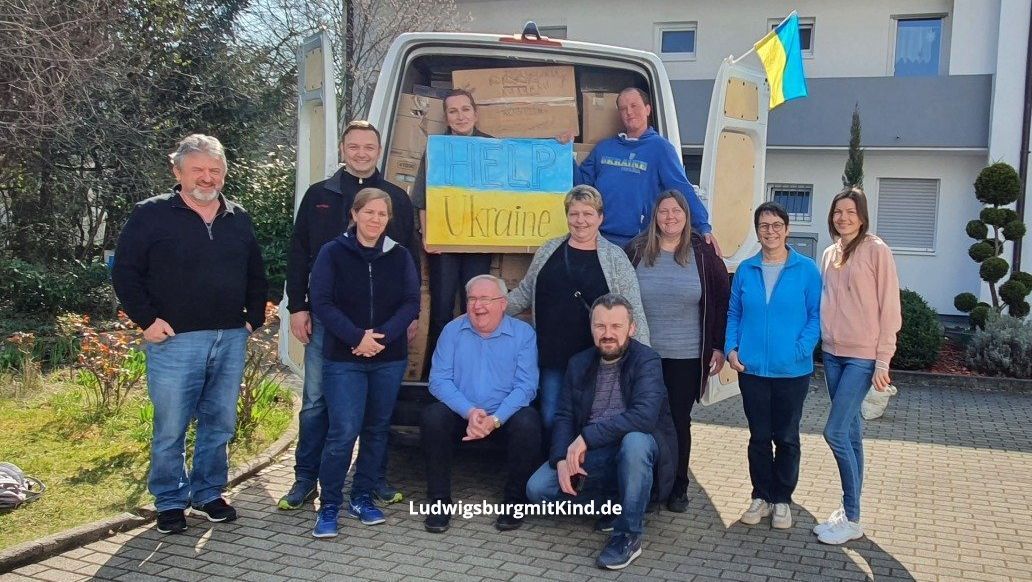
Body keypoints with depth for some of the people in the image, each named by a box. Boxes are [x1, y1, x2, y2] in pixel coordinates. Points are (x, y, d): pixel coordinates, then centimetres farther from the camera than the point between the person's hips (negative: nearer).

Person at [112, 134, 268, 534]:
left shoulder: (238, 220, 13)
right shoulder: (152, 215, -1)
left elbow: (256, 276, 21)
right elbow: (125, 272, -2)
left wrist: (254, 318, 11)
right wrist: (147, 319, -9)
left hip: (231, 340, 5)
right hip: (175, 341, -4)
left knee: (219, 425, 11)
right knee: (170, 429, 2)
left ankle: (208, 493, 27)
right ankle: (170, 502, 19)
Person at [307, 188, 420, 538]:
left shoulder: (400, 256, 6)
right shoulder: (333, 253, -1)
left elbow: (411, 303, 0)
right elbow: (321, 303, -7)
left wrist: (382, 336, -14)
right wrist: (357, 338, -17)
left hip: (390, 358, 3)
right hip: (343, 358, -3)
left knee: (377, 429, 10)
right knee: (344, 432, -11)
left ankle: (362, 498, 25)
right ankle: (329, 506, 4)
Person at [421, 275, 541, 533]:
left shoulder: (523, 333, -2)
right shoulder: (453, 331, 2)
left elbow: (526, 385, -10)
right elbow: (439, 380, -6)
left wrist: (495, 419, -24)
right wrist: (470, 412, -22)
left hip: (505, 416, -1)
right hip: (462, 414, 1)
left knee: (527, 422, -31)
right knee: (432, 416, -27)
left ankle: (515, 501, -10)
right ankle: (440, 500, -13)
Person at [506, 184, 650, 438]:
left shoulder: (615, 258, 1)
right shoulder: (548, 251, 8)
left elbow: (634, 312, -2)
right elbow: (525, 293, 17)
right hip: (552, 357, 2)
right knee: (551, 420, 5)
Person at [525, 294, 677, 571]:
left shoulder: (646, 360, -12)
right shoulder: (579, 364, 6)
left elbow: (644, 415, -28)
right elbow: (564, 417, 3)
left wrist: (587, 436, -28)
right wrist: (562, 459, -16)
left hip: (634, 451, -5)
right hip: (589, 456, 5)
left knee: (634, 440, -39)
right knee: (537, 489, -14)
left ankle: (628, 535, -19)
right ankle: (613, 503, 8)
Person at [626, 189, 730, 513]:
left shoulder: (703, 254, -1)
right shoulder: (636, 251, 1)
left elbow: (722, 301, 3)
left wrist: (719, 347, -1)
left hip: (687, 357, -1)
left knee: (679, 422, 7)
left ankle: (678, 489, 20)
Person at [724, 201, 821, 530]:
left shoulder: (806, 270, -4)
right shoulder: (745, 270, 5)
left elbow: (816, 316, -5)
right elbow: (733, 314, 10)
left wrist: (801, 350, -18)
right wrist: (731, 348, -3)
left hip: (792, 371, -2)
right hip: (751, 368, 2)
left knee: (786, 437, 10)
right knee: (759, 436, 11)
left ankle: (782, 500, 24)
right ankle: (761, 496, 25)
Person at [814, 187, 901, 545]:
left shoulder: (876, 250, -7)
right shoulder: (829, 254, 11)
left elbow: (889, 307, -9)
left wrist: (883, 360, -12)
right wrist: (819, 341, 8)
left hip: (863, 356, -6)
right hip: (832, 353, 6)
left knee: (835, 432, -10)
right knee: (850, 432, 12)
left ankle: (852, 521, 2)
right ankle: (850, 509, 20)